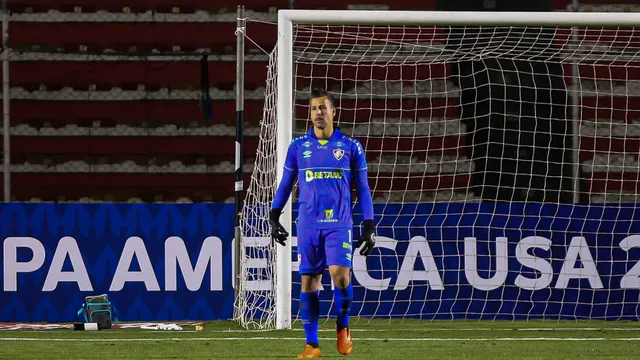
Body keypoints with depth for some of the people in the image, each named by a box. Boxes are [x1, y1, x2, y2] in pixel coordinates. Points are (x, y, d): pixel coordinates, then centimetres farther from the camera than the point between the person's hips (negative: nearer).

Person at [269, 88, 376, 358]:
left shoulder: (350, 146, 4)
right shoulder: (298, 147, 8)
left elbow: (362, 189, 7)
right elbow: (286, 184, 17)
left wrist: (369, 227, 3)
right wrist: (274, 217, 8)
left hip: (339, 224, -2)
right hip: (308, 225, 2)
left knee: (340, 275, -19)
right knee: (309, 282, 0)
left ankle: (342, 327, 7)